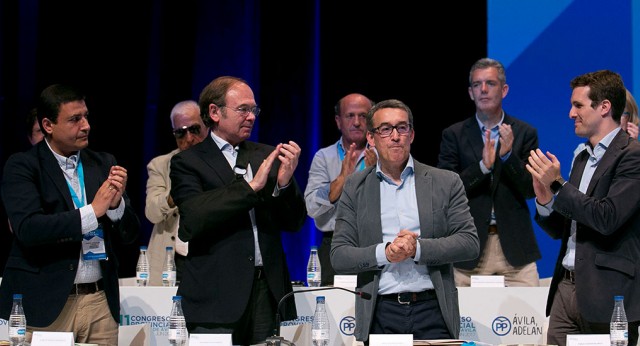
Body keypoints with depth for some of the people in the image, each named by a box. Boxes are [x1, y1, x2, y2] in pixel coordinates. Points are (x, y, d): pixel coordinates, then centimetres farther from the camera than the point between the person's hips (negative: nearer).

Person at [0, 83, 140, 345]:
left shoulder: (104, 164, 10)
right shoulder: (21, 166, -3)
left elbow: (130, 233, 10)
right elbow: (27, 228, -18)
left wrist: (117, 203, -11)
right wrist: (92, 211, -17)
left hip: (100, 303, 4)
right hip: (45, 304, -4)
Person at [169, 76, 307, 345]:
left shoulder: (267, 157, 14)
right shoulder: (187, 162, 2)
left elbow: (294, 223, 12)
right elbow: (192, 221, -14)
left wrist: (284, 183, -7)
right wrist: (250, 187, -16)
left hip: (267, 290, 3)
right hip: (217, 294, -3)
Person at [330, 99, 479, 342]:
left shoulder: (446, 183, 8)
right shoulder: (355, 187, 9)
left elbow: (470, 243, 0)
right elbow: (339, 257, 3)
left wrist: (418, 248, -13)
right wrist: (385, 252, -13)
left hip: (433, 313, 0)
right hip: (380, 315, 0)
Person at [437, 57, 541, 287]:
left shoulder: (524, 133, 8)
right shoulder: (454, 135, 8)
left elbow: (531, 190, 3)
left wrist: (508, 155, -13)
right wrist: (483, 166, -16)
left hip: (514, 246, 0)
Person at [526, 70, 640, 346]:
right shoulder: (583, 158, 17)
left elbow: (608, 218, -21)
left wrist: (558, 186, -13)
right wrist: (544, 201, -2)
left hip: (606, 294, -8)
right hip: (566, 287, 8)